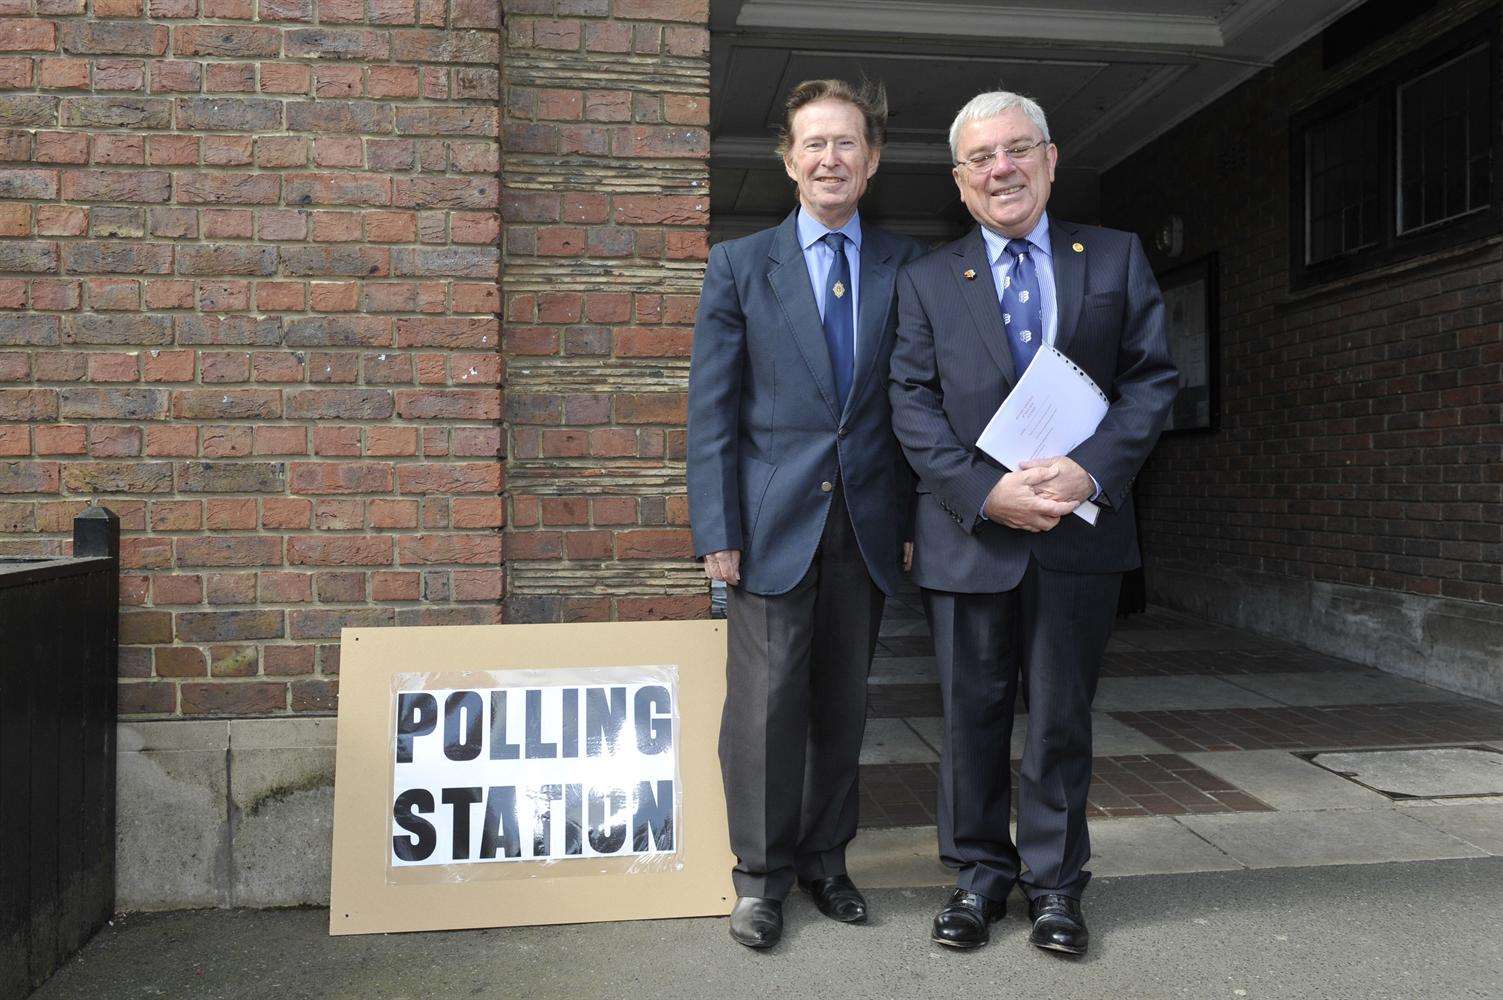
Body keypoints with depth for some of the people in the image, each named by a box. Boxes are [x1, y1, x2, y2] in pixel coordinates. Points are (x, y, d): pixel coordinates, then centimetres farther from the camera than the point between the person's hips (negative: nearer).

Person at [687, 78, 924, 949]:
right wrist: (717, 530, -7)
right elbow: (712, 409, 0)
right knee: (766, 700, 0)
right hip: (774, 519, -2)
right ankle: (762, 875, 17)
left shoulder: (906, 266, 8)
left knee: (843, 703, 11)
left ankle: (826, 861, 27)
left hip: (866, 522, 2)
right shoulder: (739, 265, 4)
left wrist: (916, 516, 2)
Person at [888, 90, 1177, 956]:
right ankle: (980, 872, 27)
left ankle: (1056, 882, 26)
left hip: (1080, 533, 0)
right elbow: (914, 405, -1)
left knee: (1063, 717, 10)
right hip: (969, 532, 0)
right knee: (973, 715, 10)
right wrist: (986, 492, -15)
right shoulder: (927, 280, 7)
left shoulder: (1117, 258, 8)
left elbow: (1152, 380, 3)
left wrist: (1092, 470, -14)